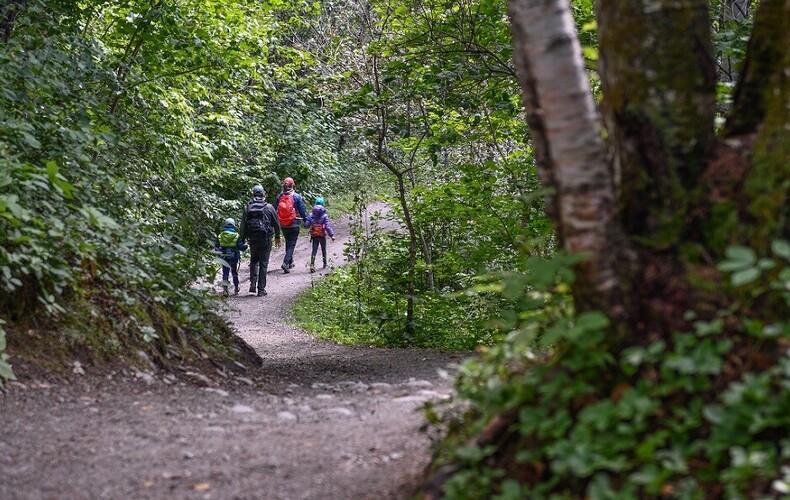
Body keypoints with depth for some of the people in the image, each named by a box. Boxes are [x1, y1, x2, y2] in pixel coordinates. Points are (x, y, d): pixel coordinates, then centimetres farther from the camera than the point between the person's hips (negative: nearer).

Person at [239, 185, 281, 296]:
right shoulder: (269, 207, -3)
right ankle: (261, 289, 3)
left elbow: (243, 225, 1)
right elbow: (276, 224, 4)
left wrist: (242, 239, 7)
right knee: (263, 263, 3)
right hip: (265, 239, -2)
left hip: (252, 239, 2)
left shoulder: (247, 208, 1)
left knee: (254, 260, 21)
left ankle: (253, 283, 4)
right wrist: (277, 237, 17)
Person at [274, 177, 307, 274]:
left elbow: (274, 210, 3)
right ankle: (286, 263, -17)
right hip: (294, 225, -4)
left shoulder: (279, 197, -3)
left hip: (283, 226, 4)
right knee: (291, 244, 0)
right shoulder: (297, 197, -12)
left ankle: (290, 262, 32)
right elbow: (302, 211, -8)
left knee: (288, 243, 22)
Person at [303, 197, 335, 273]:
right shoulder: (324, 215, -11)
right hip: (322, 236, -1)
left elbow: (306, 225, -4)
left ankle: (312, 264, -18)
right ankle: (325, 264, 35)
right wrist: (332, 235, -14)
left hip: (314, 236, 1)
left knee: (314, 250, 1)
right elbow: (328, 226, -16)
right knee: (323, 250, 19)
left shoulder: (311, 215, -4)